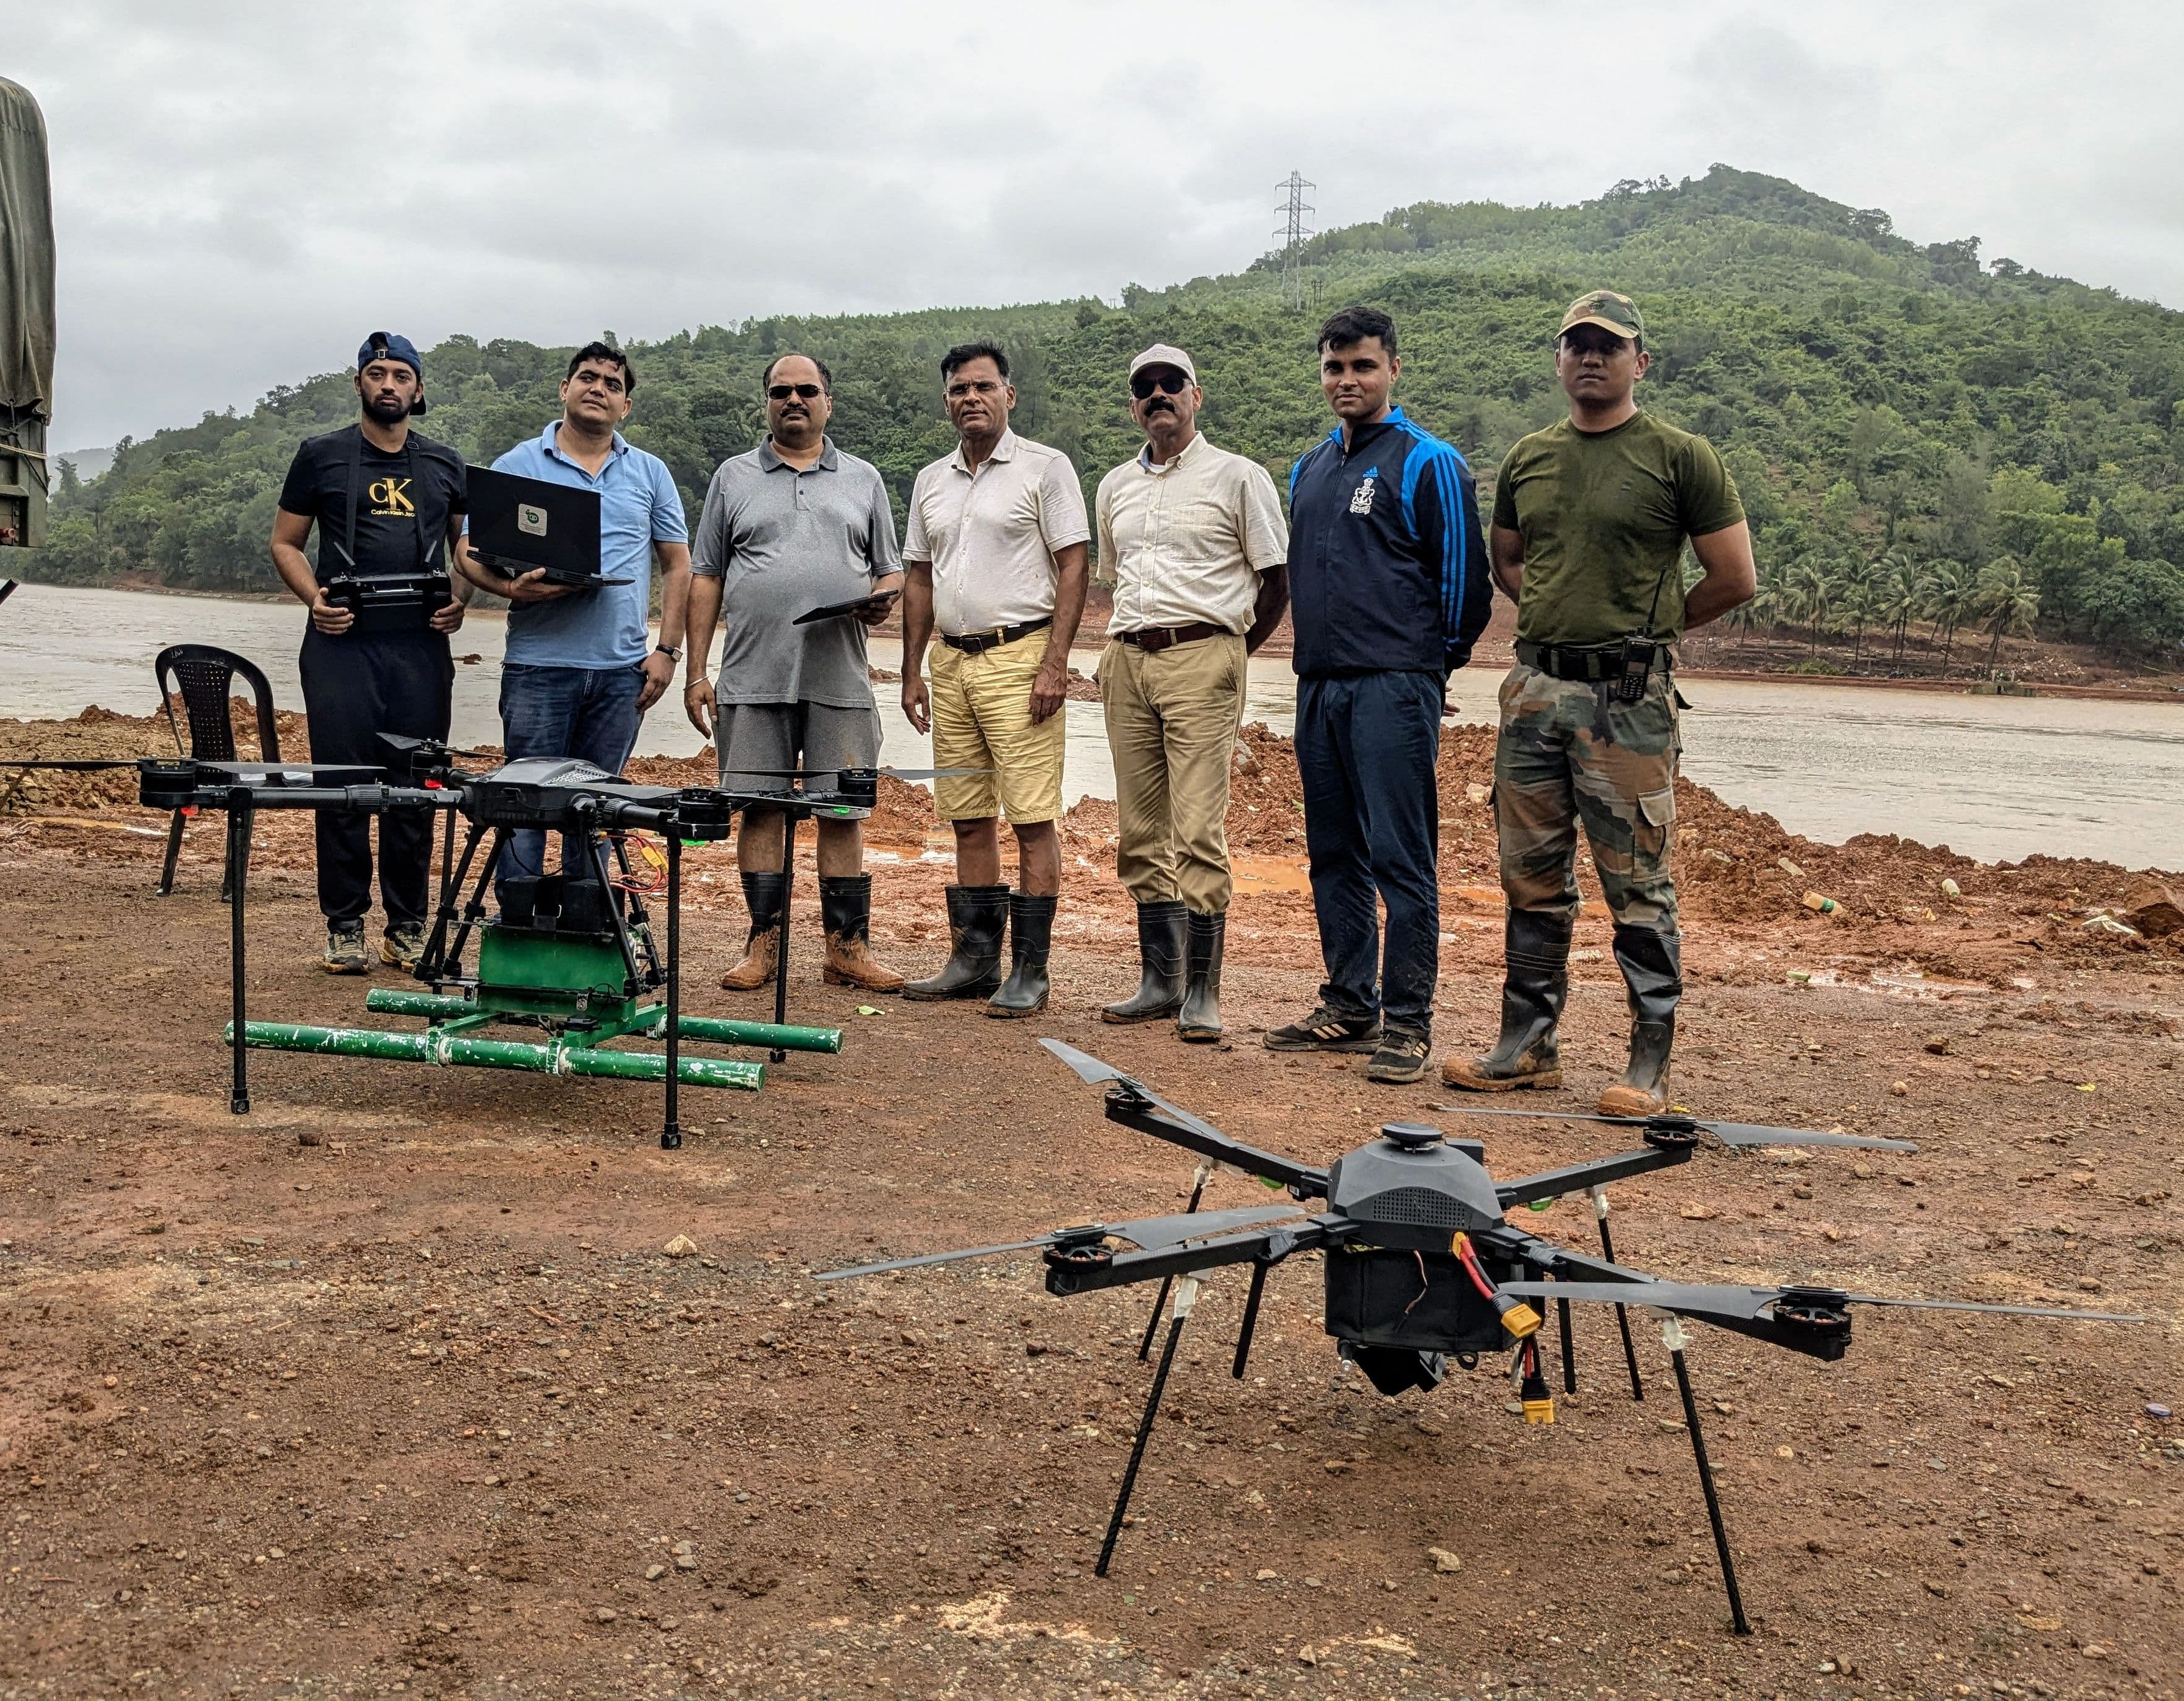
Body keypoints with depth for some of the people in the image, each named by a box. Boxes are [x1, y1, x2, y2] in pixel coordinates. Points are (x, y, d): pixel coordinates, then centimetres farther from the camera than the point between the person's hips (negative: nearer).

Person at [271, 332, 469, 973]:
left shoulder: (445, 465, 14)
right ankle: (344, 927, 6)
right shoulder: (321, 456, 7)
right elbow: (285, 543, 9)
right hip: (342, 640, -2)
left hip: (421, 644, 2)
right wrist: (314, 597, -9)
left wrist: (459, 599, 0)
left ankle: (407, 927, 12)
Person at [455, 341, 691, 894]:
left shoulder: (650, 474, 13)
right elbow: (470, 553, 3)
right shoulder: (518, 465, 5)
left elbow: (676, 564, 14)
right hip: (538, 666, -2)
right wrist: (510, 588, -17)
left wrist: (667, 649, 4)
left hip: (622, 669, 2)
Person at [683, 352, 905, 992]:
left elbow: (890, 571, 16)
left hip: (840, 677, 0)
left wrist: (883, 598, -8)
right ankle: (763, 943, 10)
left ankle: (848, 947, 7)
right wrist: (697, 671, 3)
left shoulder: (864, 480, 15)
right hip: (753, 677, 0)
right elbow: (706, 579, 11)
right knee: (760, 807, 2)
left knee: (843, 810, 1)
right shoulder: (734, 478, 12)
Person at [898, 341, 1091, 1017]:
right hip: (951, 662, 6)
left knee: (1032, 818, -7)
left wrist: (1055, 664, -15)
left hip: (1019, 657, -6)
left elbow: (1072, 568, -6)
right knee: (968, 820, 9)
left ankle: (1030, 970, -3)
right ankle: (974, 960, 16)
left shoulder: (1046, 468, -1)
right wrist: (912, 671, 14)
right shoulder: (931, 481, 16)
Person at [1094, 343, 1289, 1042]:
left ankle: (1201, 992, -7)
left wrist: (1230, 652, 1)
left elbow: (1278, 579, 2)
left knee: (1199, 833, -11)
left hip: (1201, 657, -6)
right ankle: (1159, 980, 14)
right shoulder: (1115, 487, 18)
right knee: (1140, 833, 6)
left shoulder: (1237, 477, 1)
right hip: (1126, 662, 6)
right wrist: (1129, 644, 16)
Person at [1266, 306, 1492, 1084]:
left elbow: (1465, 579, -4)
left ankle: (1408, 1023, -1)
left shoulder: (1427, 463, -5)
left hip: (1393, 689, -7)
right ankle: (1348, 1007, 20)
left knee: (1401, 859, -6)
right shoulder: (1309, 470, 17)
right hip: (1319, 686, 7)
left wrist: (1432, 662, 5)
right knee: (1335, 857, 11)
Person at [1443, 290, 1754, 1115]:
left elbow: (1735, 579, -1)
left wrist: (1646, 628, 8)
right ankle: (1528, 1047, 20)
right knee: (1532, 879, 11)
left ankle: (1650, 1064, 5)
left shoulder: (1681, 458, -3)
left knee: (1638, 887, -2)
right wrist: (1559, 614, 13)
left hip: (1628, 698, -5)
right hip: (1534, 687, 5)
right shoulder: (1528, 459, 13)